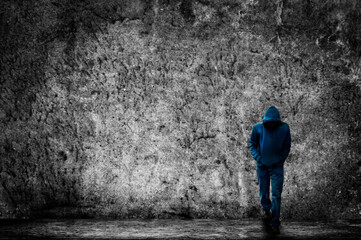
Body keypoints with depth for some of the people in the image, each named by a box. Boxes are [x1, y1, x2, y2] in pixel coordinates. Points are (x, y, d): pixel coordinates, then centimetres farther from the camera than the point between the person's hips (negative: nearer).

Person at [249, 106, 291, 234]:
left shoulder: (284, 128, -10)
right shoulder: (258, 128, -10)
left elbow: (287, 146, 2)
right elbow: (252, 144, 2)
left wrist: (281, 160, -6)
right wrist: (258, 159, -9)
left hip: (277, 166, -1)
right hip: (262, 166, 1)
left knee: (276, 195, -4)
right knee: (263, 192, 13)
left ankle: (275, 223, 5)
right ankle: (266, 209, 43)